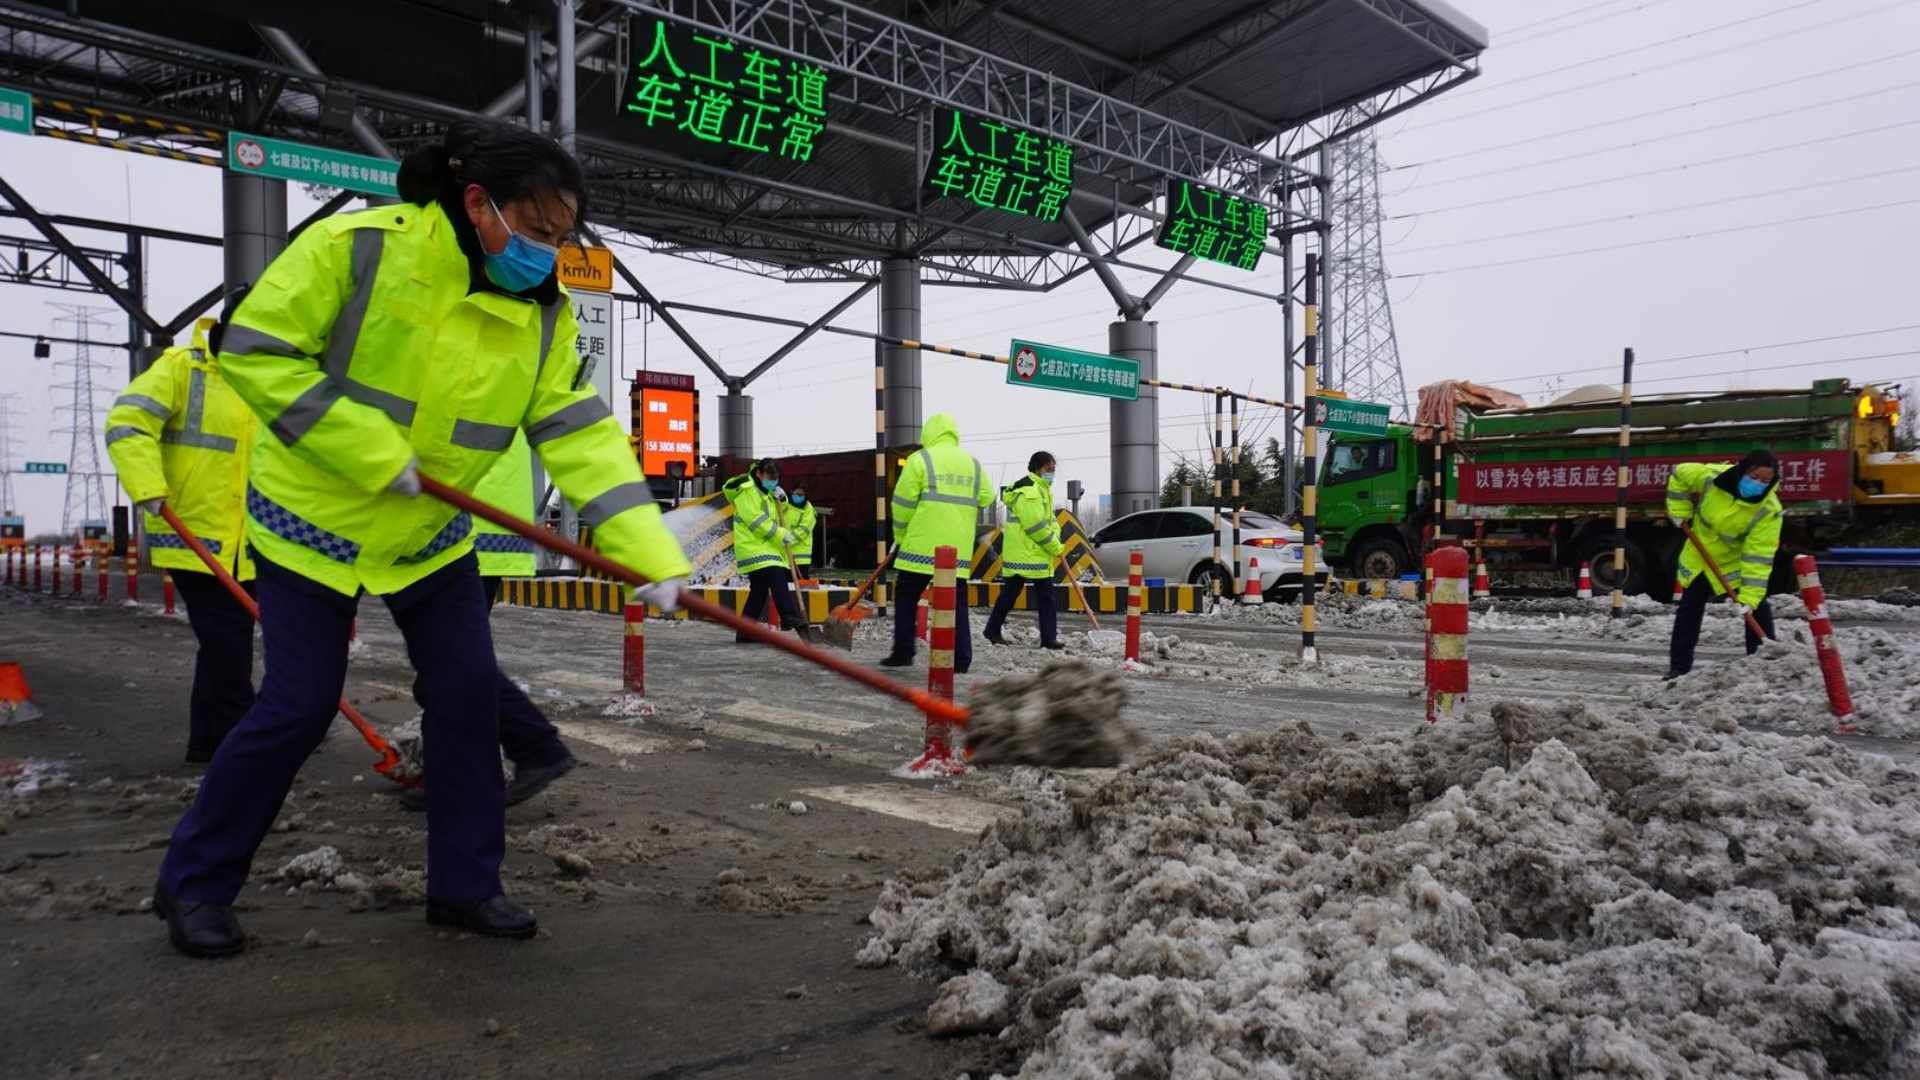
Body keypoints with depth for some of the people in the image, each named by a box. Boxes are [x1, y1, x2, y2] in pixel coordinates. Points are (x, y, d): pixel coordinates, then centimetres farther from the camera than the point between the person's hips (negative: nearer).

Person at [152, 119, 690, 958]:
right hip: (312, 518, -5)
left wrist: (652, 554, -27)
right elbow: (255, 352, -20)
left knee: (469, 695, 0)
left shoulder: (543, 314, -9)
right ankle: (194, 881, 19)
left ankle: (465, 883, 15)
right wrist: (372, 453, -27)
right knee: (298, 706, -4)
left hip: (431, 535, 5)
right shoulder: (356, 246, -22)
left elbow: (581, 437, -15)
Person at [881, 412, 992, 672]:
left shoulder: (920, 459, -2)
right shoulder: (973, 464, 12)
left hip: (921, 545, -4)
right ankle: (961, 658, 4)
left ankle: (903, 652, 7)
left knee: (906, 597, 8)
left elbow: (903, 503, -3)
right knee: (956, 602, 7)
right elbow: (986, 499, 13)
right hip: (958, 548, 4)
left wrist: (901, 535, 10)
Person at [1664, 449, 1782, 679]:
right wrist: (1680, 512, -5)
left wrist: (1751, 595, -37)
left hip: (1736, 562, -1)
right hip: (1699, 556, 2)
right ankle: (1679, 666, 15)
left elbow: (1759, 555, -32)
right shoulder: (1711, 476, -27)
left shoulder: (1769, 511, -29)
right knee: (1689, 610, 6)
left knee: (1757, 609, -9)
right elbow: (1680, 474, -5)